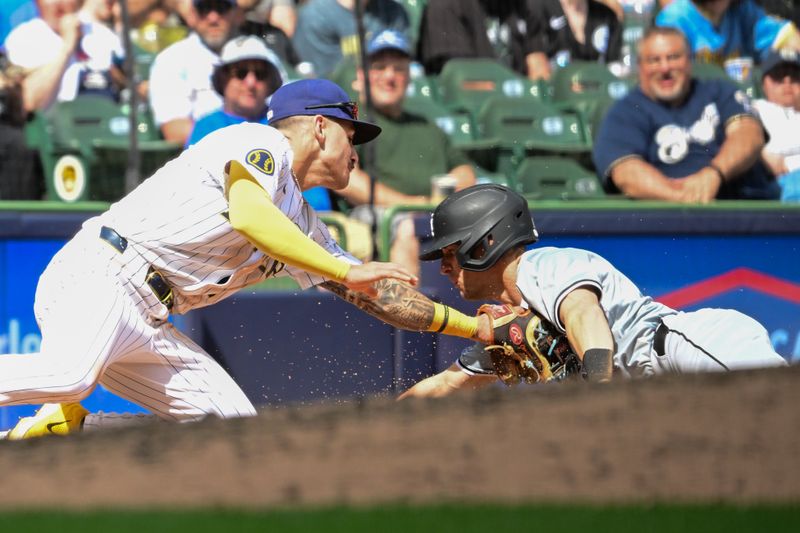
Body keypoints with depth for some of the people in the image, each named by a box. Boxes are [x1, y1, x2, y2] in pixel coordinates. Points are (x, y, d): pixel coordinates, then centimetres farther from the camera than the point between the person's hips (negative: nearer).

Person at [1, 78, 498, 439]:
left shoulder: (301, 224, 25)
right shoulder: (261, 142, -1)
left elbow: (379, 295, 29)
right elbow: (247, 215, -21)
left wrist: (477, 328, 27)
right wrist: (348, 271, -21)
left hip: (150, 324, 10)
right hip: (99, 279, -10)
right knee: (69, 376, -37)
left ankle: (59, 426, -6)